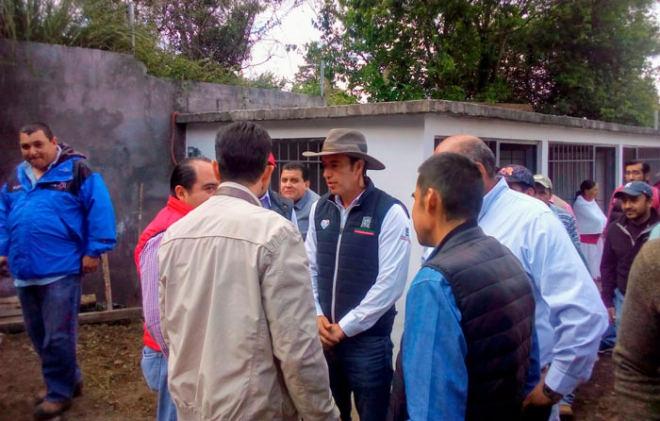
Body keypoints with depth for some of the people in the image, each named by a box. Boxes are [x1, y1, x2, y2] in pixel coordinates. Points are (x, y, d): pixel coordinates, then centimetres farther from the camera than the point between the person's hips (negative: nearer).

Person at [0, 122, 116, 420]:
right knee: (38, 336, 16)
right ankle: (69, 380, 32)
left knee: (57, 336, 0)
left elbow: (99, 210, -12)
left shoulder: (77, 171, -8)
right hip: (24, 272, 7)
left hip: (60, 269, -7)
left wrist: (93, 250, -15)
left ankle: (59, 392, 16)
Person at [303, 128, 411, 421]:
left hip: (368, 340, -5)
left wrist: (344, 327, -12)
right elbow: (309, 267, 9)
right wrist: (317, 316, -4)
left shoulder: (390, 212, -14)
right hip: (325, 338, 5)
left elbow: (390, 283, -16)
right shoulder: (319, 209, 4)